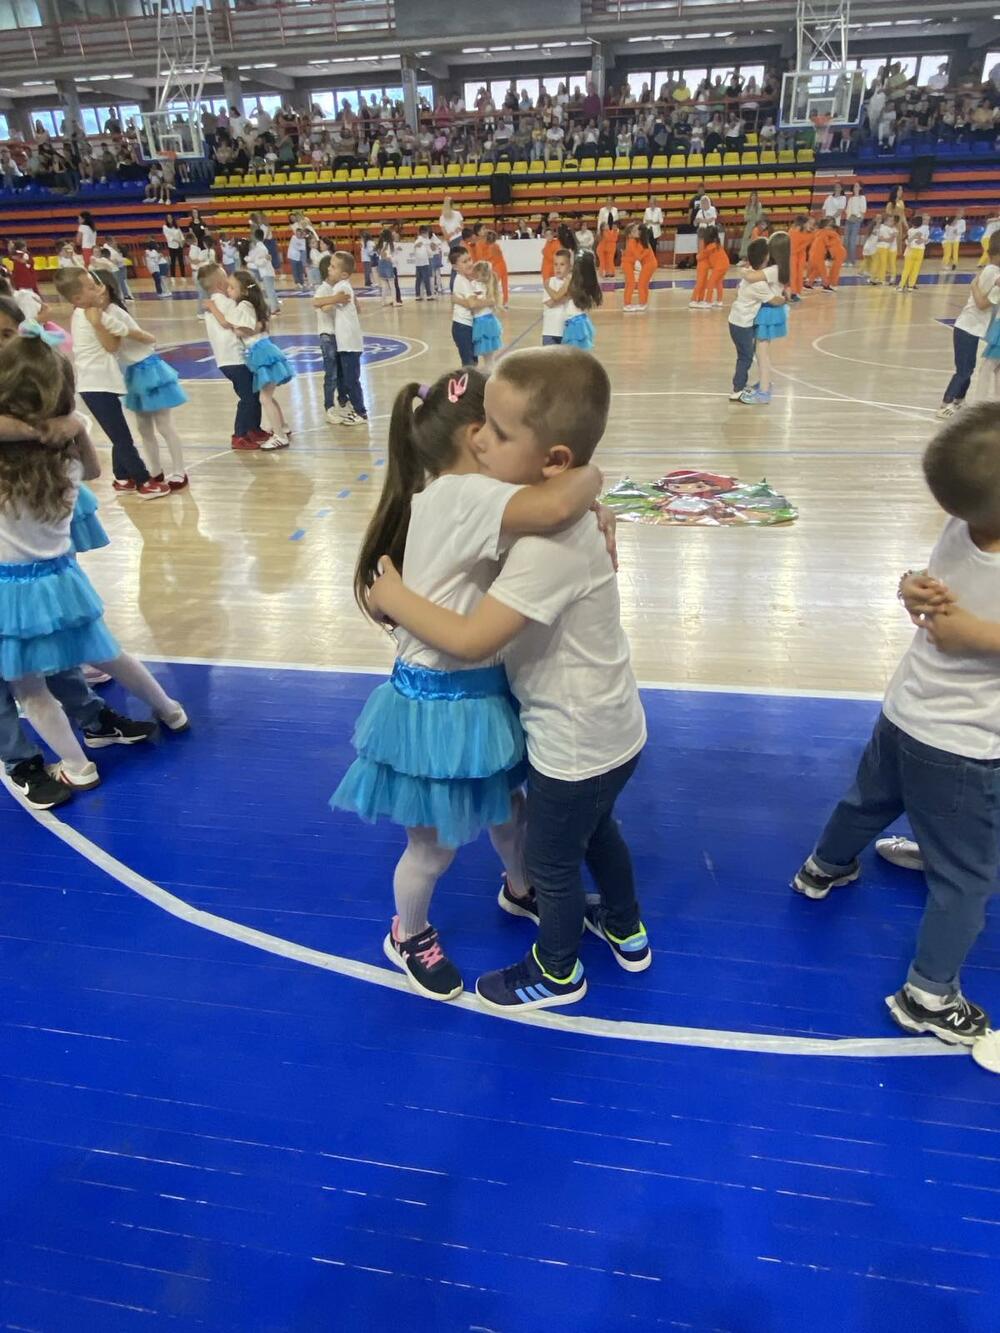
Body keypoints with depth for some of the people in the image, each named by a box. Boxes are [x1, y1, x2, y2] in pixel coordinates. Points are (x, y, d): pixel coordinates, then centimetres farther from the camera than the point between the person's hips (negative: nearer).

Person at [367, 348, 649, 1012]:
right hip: (608, 729, 9)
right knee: (597, 831, 32)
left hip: (577, 744, -9)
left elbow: (470, 639, -34)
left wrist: (395, 597, -20)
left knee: (553, 863, 16)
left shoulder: (547, 547, -34)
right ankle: (627, 932, 56)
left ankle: (556, 973, 43)